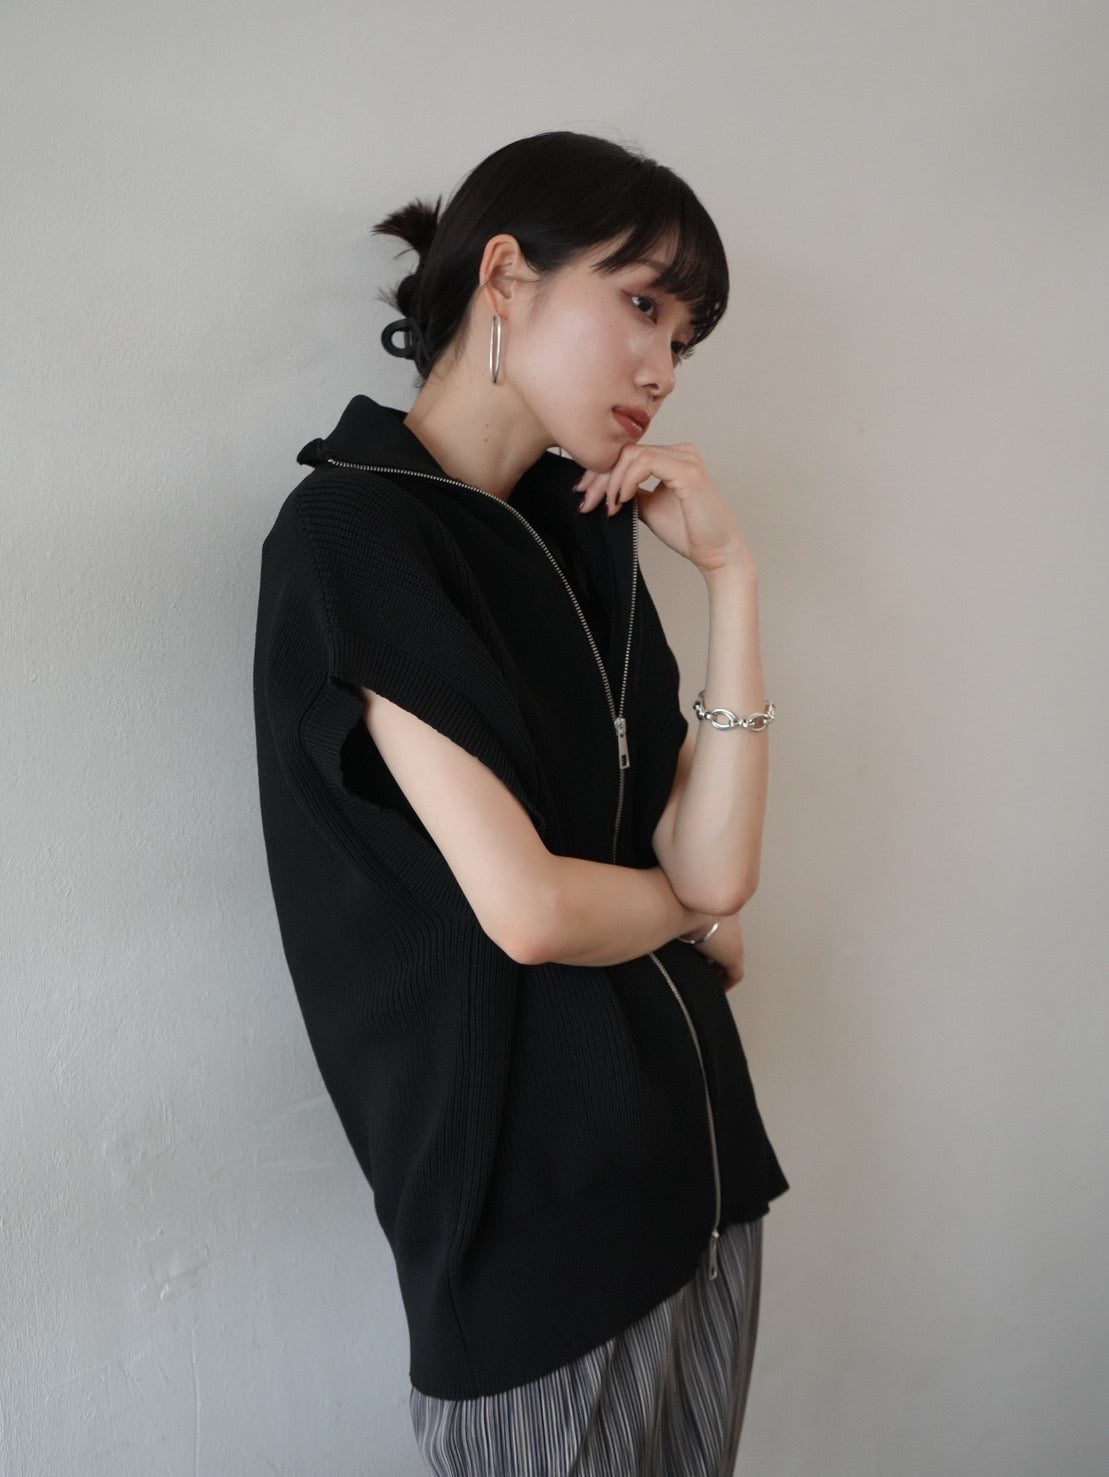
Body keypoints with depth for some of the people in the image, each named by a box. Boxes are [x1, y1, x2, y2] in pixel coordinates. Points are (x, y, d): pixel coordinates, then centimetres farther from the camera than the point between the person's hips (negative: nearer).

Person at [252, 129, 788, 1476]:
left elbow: (715, 864, -3)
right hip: (528, 1197, -7)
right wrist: (691, 912, -2)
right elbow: (525, 908, -21)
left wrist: (729, 571, -7)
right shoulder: (352, 530, -15)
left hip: (695, 1148, 7)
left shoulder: (584, 530, 6)